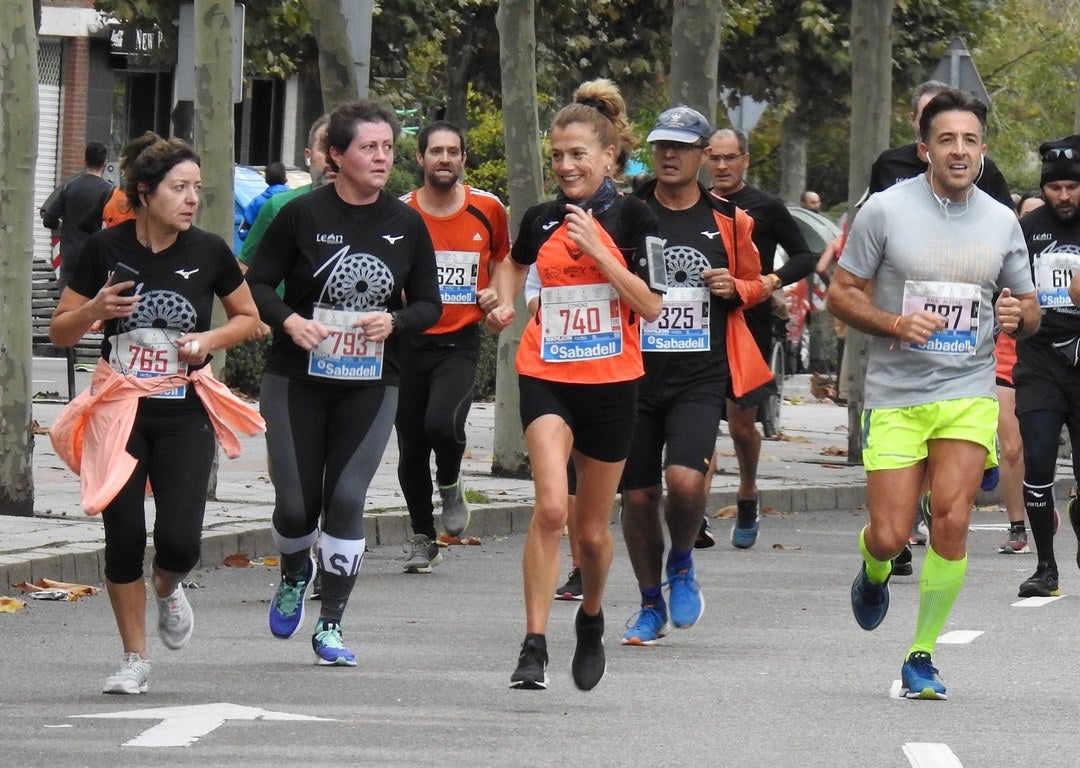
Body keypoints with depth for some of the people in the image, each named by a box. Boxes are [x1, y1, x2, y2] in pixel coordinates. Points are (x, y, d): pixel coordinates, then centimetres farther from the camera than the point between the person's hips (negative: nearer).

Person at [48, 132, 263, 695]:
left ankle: (168, 590, 27)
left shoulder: (208, 252, -2)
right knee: (123, 538, -2)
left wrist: (210, 340, -7)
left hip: (185, 415, 0)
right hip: (118, 411, 0)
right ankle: (134, 659, 15)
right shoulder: (106, 250, -5)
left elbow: (248, 317, 12)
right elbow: (60, 332, 3)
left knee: (180, 540, -10)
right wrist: (93, 310, -18)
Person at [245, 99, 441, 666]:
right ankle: (294, 574, 36)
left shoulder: (407, 225, 2)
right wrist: (289, 321, -20)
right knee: (296, 504, 0)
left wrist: (394, 321, -12)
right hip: (297, 381, -1)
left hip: (370, 385, 1)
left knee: (346, 499, -9)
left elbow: (429, 304, 8)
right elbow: (257, 285, -1)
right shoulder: (303, 215, -6)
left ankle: (330, 625, 3)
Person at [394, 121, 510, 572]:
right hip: (409, 342, 2)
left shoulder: (487, 209, 1)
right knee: (411, 446, 6)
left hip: (460, 342, -2)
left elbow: (503, 263, 18)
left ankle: (450, 485, 8)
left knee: (442, 422, -25)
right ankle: (422, 537, 24)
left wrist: (497, 294, -1)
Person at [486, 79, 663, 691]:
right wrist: (505, 303, 9)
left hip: (611, 382, -1)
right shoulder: (543, 219, 5)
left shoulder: (632, 219, -4)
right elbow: (515, 263, 29)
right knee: (551, 507, -20)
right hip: (547, 378, 1)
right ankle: (535, 646, -20)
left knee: (592, 527, 11)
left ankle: (592, 619, 40)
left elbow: (652, 306, -12)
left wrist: (599, 251, -19)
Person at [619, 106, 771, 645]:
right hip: (635, 373, 1)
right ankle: (651, 605, 24)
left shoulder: (728, 221, 6)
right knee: (638, 495, 5)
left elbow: (755, 284, 18)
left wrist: (735, 288, -3)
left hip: (700, 378, -1)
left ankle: (681, 566, 10)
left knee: (685, 479, -21)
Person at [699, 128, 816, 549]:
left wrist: (775, 280, -13)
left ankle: (747, 496, 30)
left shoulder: (766, 207, 2)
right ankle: (696, 520, -11)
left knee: (741, 421, 2)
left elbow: (805, 257, 4)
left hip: (751, 324, -2)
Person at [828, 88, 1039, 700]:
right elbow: (841, 294, 1)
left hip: (969, 395, 1)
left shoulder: (1002, 223, 5)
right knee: (890, 535, -4)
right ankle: (874, 574, 35)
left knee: (951, 522, -14)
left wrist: (1018, 316, -8)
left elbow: (1028, 307, 16)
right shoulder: (885, 210, -4)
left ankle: (923, 656, 1)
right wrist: (895, 323, -17)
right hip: (896, 396, -1)